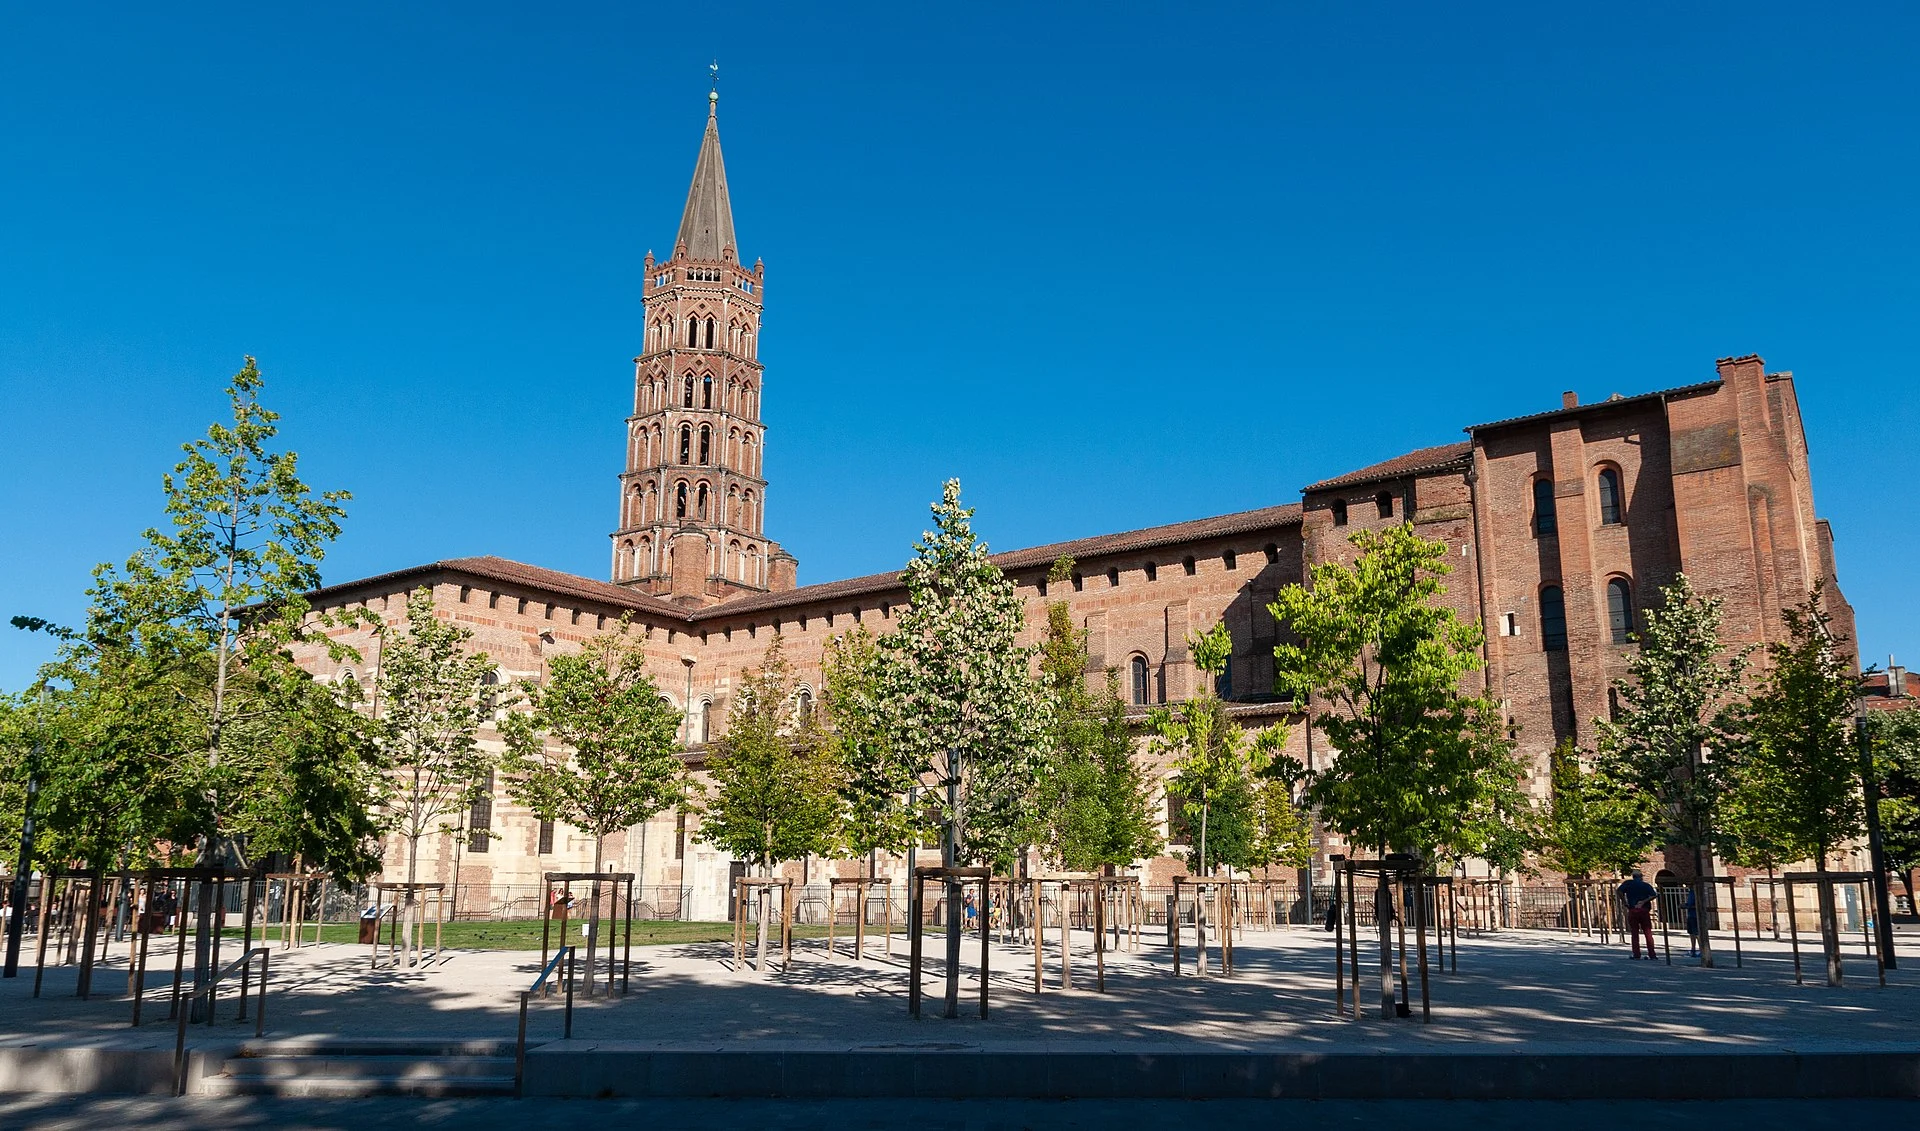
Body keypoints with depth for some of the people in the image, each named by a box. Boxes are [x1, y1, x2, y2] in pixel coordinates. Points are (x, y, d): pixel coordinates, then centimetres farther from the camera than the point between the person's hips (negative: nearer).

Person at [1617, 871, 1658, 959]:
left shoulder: (1628, 883, 6)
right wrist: (1644, 901, -5)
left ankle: (1636, 954, 4)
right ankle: (1651, 954, 1)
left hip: (1633, 910, -1)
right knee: (1648, 932, 3)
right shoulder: (1646, 885, 9)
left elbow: (1620, 891, -10)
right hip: (1644, 910, 1)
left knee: (1634, 932, 5)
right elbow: (1653, 895, -6)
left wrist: (1624, 902, -3)